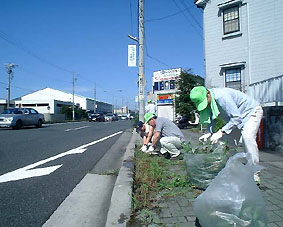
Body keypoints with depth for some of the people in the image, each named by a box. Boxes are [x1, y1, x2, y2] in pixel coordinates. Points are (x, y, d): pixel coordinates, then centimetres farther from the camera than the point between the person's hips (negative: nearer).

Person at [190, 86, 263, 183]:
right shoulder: (207, 101, -10)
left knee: (247, 136, -26)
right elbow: (211, 117, 0)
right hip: (235, 115, 8)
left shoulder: (222, 96, -36)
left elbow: (236, 118, -36)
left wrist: (221, 132, -39)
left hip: (252, 111, -8)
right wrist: (209, 132, -16)